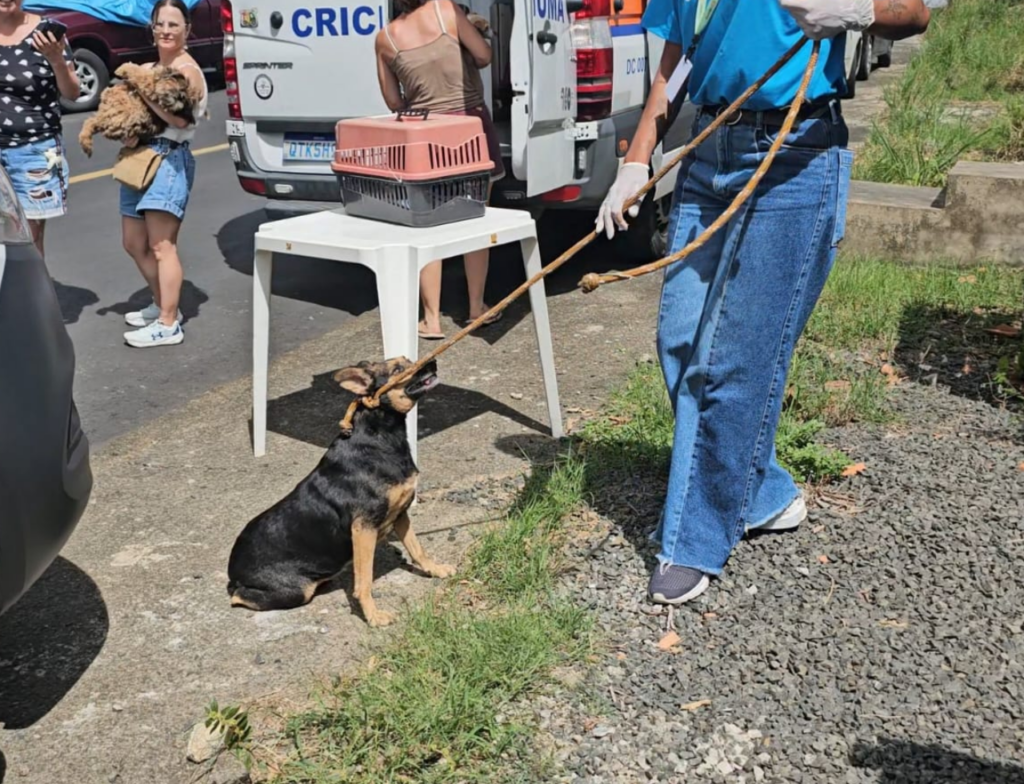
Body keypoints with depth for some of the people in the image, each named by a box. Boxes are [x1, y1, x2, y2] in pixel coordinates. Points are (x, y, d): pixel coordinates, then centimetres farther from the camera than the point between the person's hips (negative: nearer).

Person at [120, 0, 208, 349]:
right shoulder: (155, 67, 19)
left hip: (169, 158, -10)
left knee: (161, 246, -12)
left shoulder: (187, 70, -8)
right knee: (134, 243, 15)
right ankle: (162, 305, 30)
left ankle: (168, 325, -9)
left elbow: (180, 118, -23)